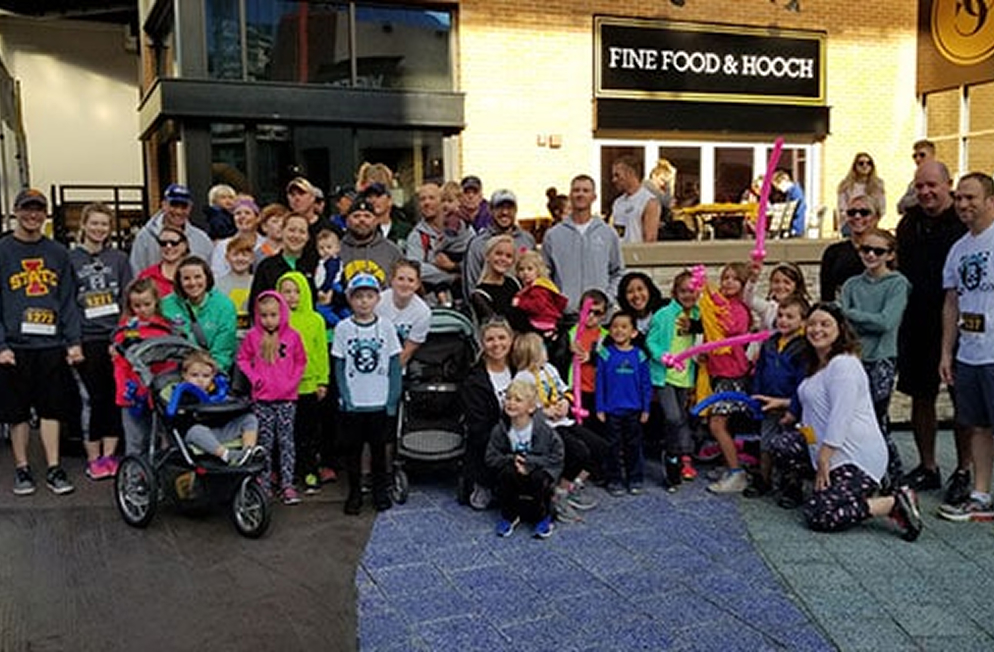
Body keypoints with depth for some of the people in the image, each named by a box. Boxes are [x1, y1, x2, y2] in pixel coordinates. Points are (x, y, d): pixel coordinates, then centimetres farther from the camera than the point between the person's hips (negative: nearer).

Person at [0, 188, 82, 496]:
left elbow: (68, 300, 10)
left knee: (52, 410, 6)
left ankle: (54, 470, 12)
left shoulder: (58, 252, 10)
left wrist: (75, 341, 2)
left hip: (52, 345, 2)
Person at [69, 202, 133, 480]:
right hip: (88, 340, -2)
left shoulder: (119, 259, 10)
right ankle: (93, 457, 10)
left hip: (116, 337, 2)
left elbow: (129, 299, 7)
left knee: (116, 396, 2)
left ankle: (109, 455, 12)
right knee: (94, 397, 0)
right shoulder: (70, 259, 4)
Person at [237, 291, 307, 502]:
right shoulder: (252, 336, 0)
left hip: (287, 398, 0)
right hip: (262, 398, 0)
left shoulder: (292, 336, -1)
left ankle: (287, 484, 7)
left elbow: (301, 361, 8)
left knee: (287, 441, 2)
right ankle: (263, 483, 15)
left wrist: (293, 381, -2)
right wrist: (254, 378, -4)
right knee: (265, 441, 7)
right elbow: (242, 359, 7)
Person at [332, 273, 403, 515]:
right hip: (352, 404, 0)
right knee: (352, 449, 7)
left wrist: (392, 399, -5)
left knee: (379, 448, 9)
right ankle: (355, 493, 20)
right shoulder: (343, 328, -1)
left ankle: (380, 491, 22)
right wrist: (345, 398, -9)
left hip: (380, 403, 0)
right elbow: (339, 366, 0)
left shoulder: (386, 327, 0)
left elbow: (395, 365, 1)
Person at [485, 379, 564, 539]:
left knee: (539, 477, -33)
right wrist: (512, 460, -24)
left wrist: (529, 462, -24)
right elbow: (491, 458, -7)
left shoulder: (544, 431, -15)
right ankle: (509, 516, -6)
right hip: (513, 482, 1)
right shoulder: (500, 430, -9)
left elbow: (556, 459, -14)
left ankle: (543, 517, -4)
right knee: (507, 472, -30)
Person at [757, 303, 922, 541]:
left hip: (857, 457, -10)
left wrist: (823, 461, -19)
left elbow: (840, 418, -21)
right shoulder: (817, 364, 17)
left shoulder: (843, 364, -15)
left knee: (819, 516, -19)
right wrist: (782, 403, 28)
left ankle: (895, 503, -10)